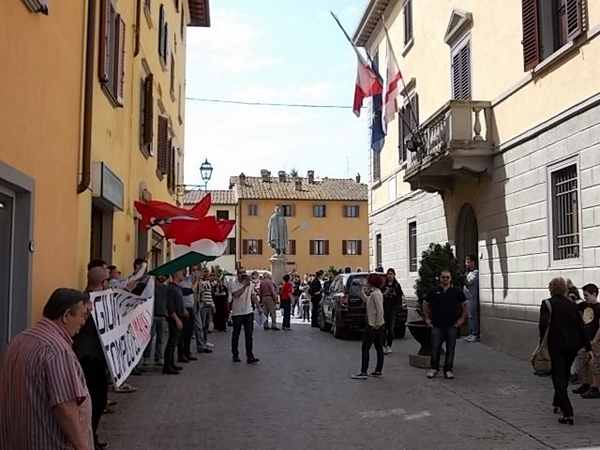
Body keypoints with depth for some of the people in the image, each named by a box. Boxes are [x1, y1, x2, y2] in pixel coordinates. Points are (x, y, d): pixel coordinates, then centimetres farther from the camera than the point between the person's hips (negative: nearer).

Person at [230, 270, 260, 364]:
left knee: (249, 335, 0)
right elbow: (235, 294, -25)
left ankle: (250, 357, 0)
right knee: (236, 335, 9)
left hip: (248, 313, 4)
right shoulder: (234, 284, -9)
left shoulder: (249, 284, 7)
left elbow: (253, 296, 14)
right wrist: (244, 286, -28)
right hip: (237, 313, -3)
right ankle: (235, 355, 21)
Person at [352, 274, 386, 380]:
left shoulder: (376, 294, -18)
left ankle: (363, 373, -5)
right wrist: (362, 292, 16)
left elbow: (380, 310, -23)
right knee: (378, 347, 12)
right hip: (375, 325, 10)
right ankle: (378, 371, 19)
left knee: (365, 348, -6)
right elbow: (367, 301, 23)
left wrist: (378, 324, -21)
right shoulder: (374, 292, 12)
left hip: (374, 325, -10)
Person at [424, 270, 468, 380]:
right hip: (437, 325, 0)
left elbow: (464, 306, 11)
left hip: (452, 326, 0)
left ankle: (448, 370, 13)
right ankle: (434, 368, 14)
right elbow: (426, 305, 16)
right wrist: (427, 318, 9)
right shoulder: (434, 292, 6)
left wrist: (462, 318, 4)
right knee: (435, 348, 0)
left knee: (450, 349, 3)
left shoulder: (457, 292, 4)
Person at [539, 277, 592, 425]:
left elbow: (543, 324, -21)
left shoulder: (547, 304, -6)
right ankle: (558, 403, 37)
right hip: (573, 345, 5)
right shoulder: (572, 304, 6)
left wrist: (541, 342, -12)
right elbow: (581, 326, 4)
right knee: (564, 375, 22)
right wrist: (588, 348, 6)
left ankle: (568, 413, -10)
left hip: (556, 345, -5)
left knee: (558, 377, 0)